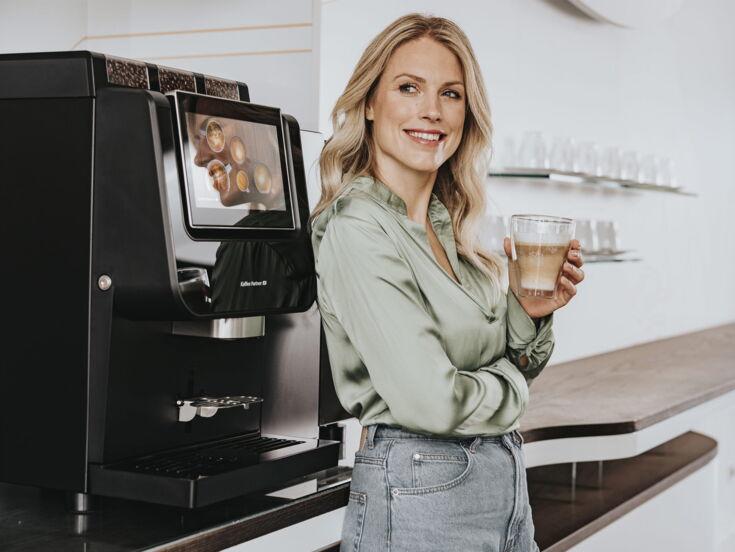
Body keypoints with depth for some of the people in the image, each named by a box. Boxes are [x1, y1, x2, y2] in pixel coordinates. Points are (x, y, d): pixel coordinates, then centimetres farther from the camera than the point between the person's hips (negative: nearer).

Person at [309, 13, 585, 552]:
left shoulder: (450, 225, 7)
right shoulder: (356, 229, -17)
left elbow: (510, 365, 12)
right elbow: (430, 402, -23)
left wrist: (529, 313, -7)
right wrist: (509, 386, -5)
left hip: (505, 479, 8)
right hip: (420, 494, -7)